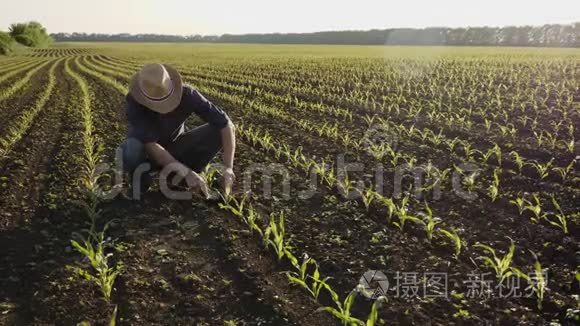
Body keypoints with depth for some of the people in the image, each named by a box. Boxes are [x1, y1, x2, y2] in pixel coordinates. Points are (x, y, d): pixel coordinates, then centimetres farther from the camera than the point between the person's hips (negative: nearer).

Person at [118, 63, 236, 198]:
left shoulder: (187, 94, -27)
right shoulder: (134, 101, -30)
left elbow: (226, 124, -27)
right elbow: (151, 145, -36)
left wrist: (228, 167, -37)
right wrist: (186, 172, -42)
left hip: (174, 148, 3)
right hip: (148, 153, -2)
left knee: (219, 130, -19)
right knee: (132, 149, -40)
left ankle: (177, 178, -4)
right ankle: (140, 182, -4)